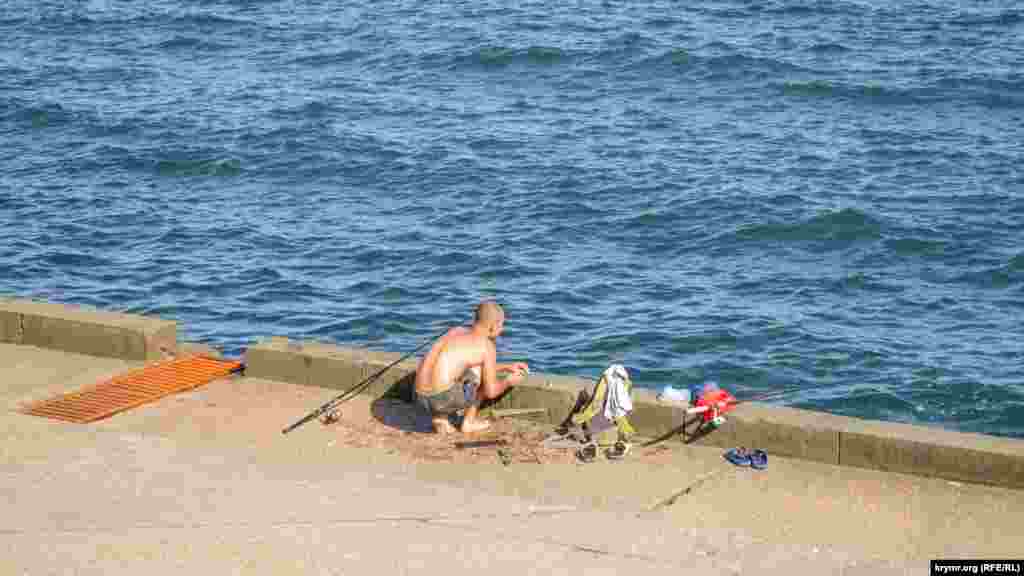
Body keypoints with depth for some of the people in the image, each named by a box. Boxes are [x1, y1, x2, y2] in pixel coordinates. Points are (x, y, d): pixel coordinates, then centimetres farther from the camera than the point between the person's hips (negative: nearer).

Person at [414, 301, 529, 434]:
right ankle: (468, 423, 18)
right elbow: (490, 392, 3)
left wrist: (507, 367, 42)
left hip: (421, 397, 7)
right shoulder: (487, 346, 0)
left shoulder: (456, 331, 22)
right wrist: (508, 381, 25)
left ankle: (439, 418, 17)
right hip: (444, 398, -6)